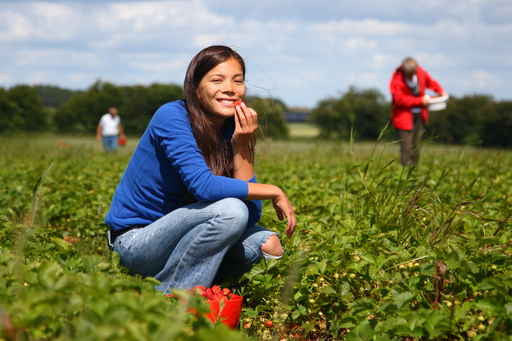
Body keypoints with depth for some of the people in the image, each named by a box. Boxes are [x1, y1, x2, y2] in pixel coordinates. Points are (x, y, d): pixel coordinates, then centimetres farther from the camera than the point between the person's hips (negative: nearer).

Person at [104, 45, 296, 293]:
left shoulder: (233, 131, 0)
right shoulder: (172, 116, -17)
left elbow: (251, 214, -9)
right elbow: (203, 186, -32)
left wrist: (243, 145, -17)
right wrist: (273, 192, -22)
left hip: (176, 232, 7)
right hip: (135, 239, -7)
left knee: (268, 245, -6)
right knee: (229, 210, -27)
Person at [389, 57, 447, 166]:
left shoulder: (420, 72, -3)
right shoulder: (397, 79, -18)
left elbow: (430, 82, 16)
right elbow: (400, 99, -22)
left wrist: (440, 91, -1)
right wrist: (420, 100, -25)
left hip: (419, 115, 5)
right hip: (404, 115, -5)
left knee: (416, 146, 10)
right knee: (407, 146, -10)